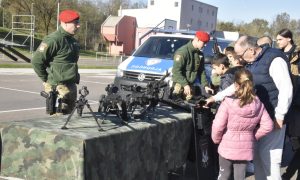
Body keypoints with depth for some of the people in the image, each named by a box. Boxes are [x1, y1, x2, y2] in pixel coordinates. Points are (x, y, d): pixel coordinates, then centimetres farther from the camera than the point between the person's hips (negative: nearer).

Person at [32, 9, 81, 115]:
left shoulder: (72, 40, 13)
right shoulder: (54, 40, -15)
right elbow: (36, 61, -17)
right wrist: (46, 80, -9)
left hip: (71, 86, 9)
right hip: (58, 87, -9)